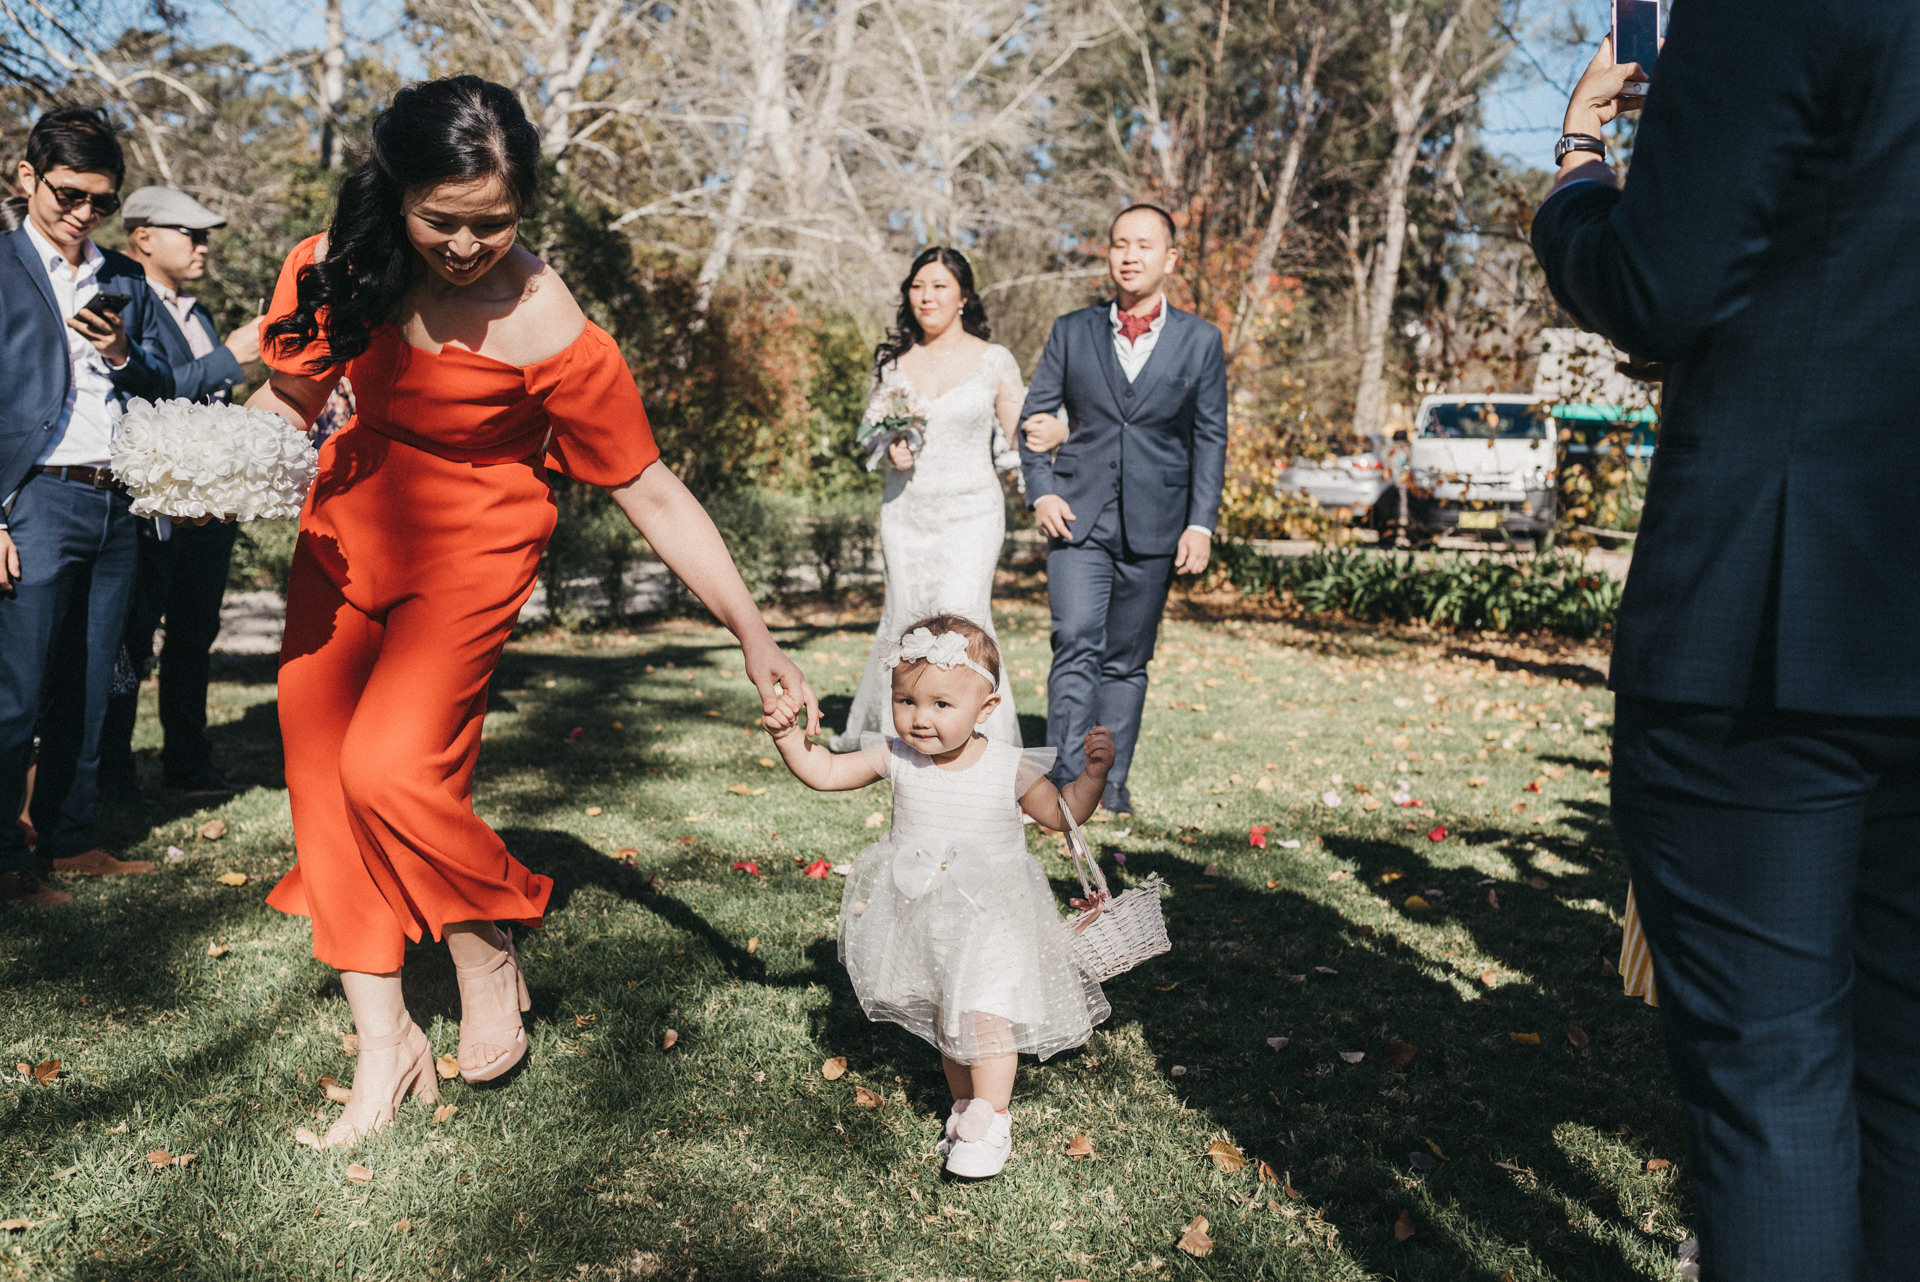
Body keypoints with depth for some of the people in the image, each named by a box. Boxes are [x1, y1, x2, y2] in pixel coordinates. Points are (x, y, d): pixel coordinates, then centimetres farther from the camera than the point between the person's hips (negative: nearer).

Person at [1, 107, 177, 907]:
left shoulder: (126, 280, 16)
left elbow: (163, 390, 17)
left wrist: (123, 354, -5)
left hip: (114, 507, 5)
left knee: (87, 692, 11)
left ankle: (73, 840, 21)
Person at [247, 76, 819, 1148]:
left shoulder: (547, 330, -26)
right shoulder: (340, 268, -12)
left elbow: (653, 493, -21)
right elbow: (287, 399, 8)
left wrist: (755, 639, -22)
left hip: (471, 548, -5)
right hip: (348, 525, 6)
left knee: (390, 765, -23)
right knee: (321, 778, 5)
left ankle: (492, 961, 8)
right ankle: (387, 1050, 17)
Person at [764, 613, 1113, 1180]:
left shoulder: (1008, 766, -13)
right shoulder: (895, 757, -9)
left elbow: (1061, 815, -1)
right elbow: (823, 772, -2)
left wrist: (1092, 773, -17)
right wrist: (787, 735, -17)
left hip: (992, 915, -3)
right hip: (921, 916, 4)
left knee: (984, 1011, -15)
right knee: (944, 1018, 16)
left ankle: (990, 1119, 3)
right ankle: (966, 1106, 35)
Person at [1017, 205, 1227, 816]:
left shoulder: (1200, 341, 6)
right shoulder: (1072, 331, 7)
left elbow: (1210, 438, 5)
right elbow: (1033, 416, 9)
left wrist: (1201, 523, -3)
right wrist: (1041, 492, -5)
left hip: (1154, 527, 0)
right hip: (1078, 516, 0)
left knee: (1127, 659, 7)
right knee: (1076, 642, -14)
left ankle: (1111, 781, 18)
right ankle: (1065, 776, -12)